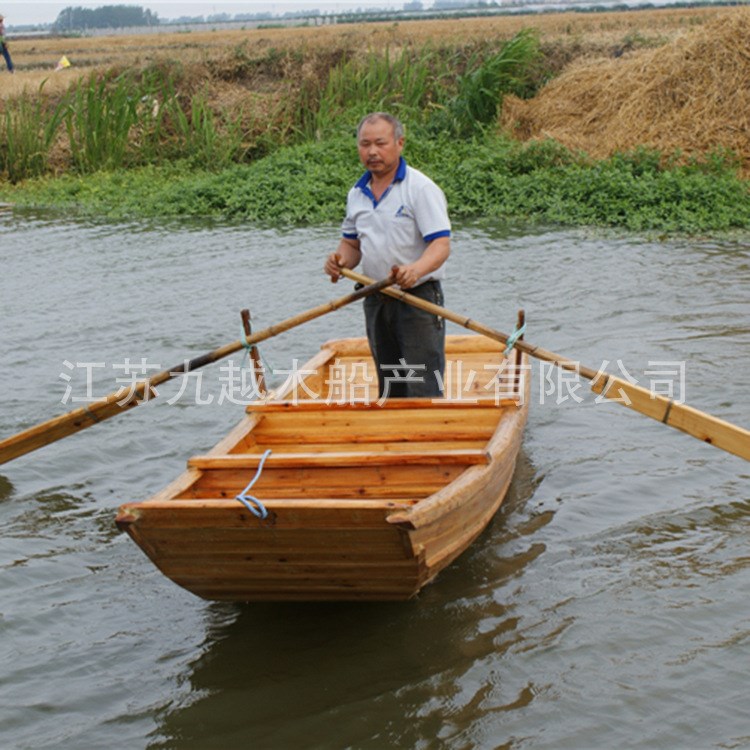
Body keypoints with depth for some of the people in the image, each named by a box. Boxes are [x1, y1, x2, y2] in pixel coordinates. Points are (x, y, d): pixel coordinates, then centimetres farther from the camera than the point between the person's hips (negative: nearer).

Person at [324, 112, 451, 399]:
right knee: (389, 392, 14)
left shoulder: (421, 188, -11)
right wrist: (341, 260, -4)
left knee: (423, 392, -7)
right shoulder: (357, 194, 10)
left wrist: (416, 269, -38)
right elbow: (351, 244, 19)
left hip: (418, 299, -6)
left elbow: (441, 245, -18)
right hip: (375, 301, 6)